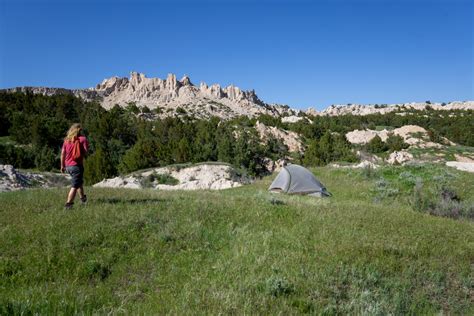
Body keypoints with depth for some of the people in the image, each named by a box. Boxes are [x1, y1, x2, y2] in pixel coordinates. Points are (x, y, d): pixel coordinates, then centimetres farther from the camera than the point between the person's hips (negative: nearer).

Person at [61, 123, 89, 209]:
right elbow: (86, 152, -14)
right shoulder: (82, 139, -6)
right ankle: (68, 203, -9)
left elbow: (62, 153, 8)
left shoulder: (66, 140, 8)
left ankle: (83, 197, 40)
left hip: (68, 166, 6)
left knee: (79, 181, 27)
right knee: (74, 186, -2)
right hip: (77, 165, -6)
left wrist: (62, 165, 15)